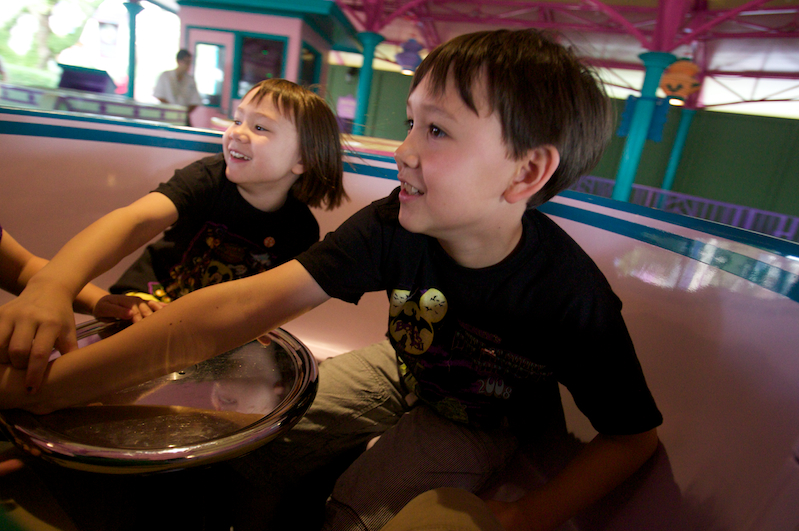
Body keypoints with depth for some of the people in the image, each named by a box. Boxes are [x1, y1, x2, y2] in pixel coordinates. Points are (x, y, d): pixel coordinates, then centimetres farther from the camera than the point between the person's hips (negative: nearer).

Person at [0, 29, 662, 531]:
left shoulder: (569, 293, -31)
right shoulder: (394, 227, -26)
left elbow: (635, 433, -16)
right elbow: (242, 307, -33)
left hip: (484, 419, -2)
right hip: (402, 371, 3)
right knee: (252, 454, -1)